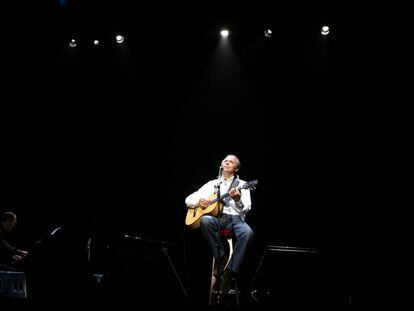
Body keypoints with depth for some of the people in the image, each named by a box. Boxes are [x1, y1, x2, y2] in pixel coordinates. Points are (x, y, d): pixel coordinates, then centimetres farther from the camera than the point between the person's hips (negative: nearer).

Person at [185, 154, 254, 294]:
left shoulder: (242, 185, 14)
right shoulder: (212, 184, 21)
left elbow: (246, 209, -1)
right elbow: (188, 200, 21)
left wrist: (237, 200, -24)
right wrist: (199, 201, -2)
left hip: (235, 218, -1)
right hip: (216, 217, 2)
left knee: (247, 233, -36)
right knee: (205, 220, -36)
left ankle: (231, 272, -30)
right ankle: (221, 259, -22)